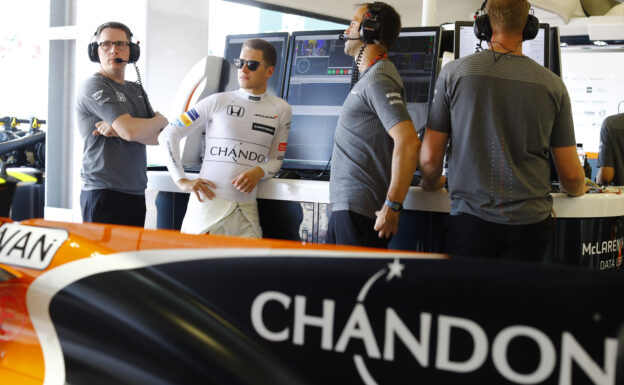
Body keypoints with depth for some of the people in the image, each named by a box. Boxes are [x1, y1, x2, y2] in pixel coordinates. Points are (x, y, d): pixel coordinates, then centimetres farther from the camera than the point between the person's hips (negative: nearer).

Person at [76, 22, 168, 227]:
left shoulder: (136, 90, 18)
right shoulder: (94, 85, -6)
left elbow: (159, 136, 5)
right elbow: (131, 131, -18)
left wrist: (118, 130, -11)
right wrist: (161, 120, 2)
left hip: (136, 193, 7)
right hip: (104, 193, -7)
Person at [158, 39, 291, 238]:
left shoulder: (281, 110, 8)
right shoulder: (218, 102, 2)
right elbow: (168, 135, 3)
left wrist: (259, 172, -9)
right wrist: (182, 181, -4)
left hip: (246, 208, 2)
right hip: (209, 199, -2)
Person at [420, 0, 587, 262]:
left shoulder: (454, 73, -1)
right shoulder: (552, 84, 2)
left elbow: (429, 157, 0)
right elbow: (570, 174, 6)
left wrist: (431, 184, 23)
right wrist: (578, 189, 30)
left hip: (471, 217, -1)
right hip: (530, 222, 2)